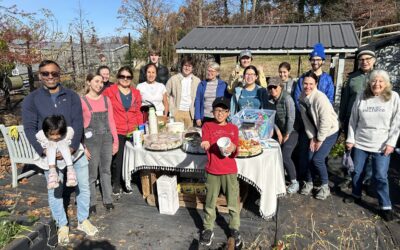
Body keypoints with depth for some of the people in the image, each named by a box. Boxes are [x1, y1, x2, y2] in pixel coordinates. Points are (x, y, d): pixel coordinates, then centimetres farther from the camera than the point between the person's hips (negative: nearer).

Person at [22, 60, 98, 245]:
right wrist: (43, 151, -18)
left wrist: (72, 147, -19)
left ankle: (83, 220, 31)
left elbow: (78, 123, -6)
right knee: (55, 191, 10)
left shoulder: (71, 96, 2)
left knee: (83, 186, 11)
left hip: (74, 150, 1)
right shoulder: (31, 100, 1)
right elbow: (30, 128, -5)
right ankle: (62, 226, 29)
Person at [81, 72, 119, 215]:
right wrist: (83, 147, -10)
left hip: (107, 139, 4)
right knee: (92, 174, 3)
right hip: (91, 140, -3)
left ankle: (107, 200, 24)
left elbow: (111, 122, 9)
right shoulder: (82, 101, -5)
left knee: (106, 171, 12)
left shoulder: (106, 100, 7)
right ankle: (91, 203, 19)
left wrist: (115, 141, 7)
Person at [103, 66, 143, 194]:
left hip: (132, 132, 3)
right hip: (117, 132, -3)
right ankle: (116, 184, 20)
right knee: (117, 159, 0)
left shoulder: (136, 93, 12)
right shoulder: (109, 91, 0)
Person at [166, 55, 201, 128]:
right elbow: (166, 94, 6)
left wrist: (195, 111, 1)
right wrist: (171, 108, -1)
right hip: (177, 112, -1)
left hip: (190, 112, 1)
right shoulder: (173, 79, 3)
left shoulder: (197, 80, 6)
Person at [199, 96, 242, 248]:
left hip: (230, 171, 1)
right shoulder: (207, 126, 0)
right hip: (212, 171, -1)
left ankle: (234, 228, 26)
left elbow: (235, 152, -1)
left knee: (233, 202, 8)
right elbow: (205, 145, -14)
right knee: (210, 202, 10)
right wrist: (205, 144, -38)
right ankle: (208, 229, 26)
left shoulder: (233, 128, 4)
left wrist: (233, 148, -24)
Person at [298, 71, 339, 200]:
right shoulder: (302, 98, -7)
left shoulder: (320, 98, -27)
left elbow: (326, 121, -24)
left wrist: (320, 139, -16)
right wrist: (312, 138, -3)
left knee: (318, 159, -10)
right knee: (310, 158, 2)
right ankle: (309, 183, 24)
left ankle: (325, 186, 12)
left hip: (329, 131, -5)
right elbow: (306, 119, -1)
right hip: (315, 131, 5)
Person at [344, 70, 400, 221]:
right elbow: (353, 120, 4)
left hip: (381, 145, -2)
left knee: (380, 176, -1)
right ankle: (356, 195, 36)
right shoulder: (361, 97, -1)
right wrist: (350, 138, 1)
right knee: (357, 172, 14)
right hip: (360, 142, 2)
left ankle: (386, 206, 15)